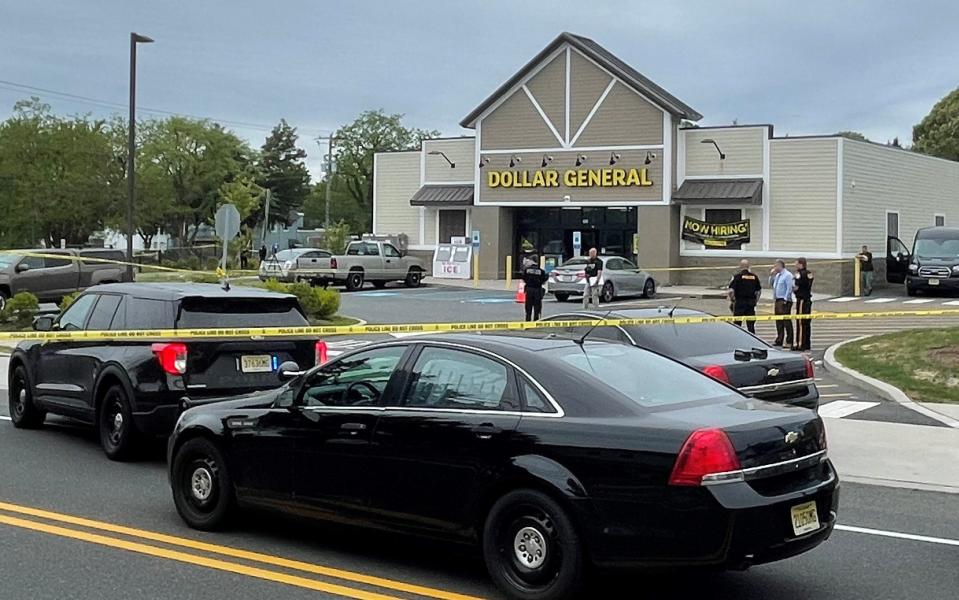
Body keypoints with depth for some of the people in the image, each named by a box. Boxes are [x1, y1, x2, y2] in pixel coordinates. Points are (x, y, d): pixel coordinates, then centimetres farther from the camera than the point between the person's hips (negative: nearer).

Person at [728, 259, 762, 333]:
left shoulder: (737, 276, -8)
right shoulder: (754, 276, 5)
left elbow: (731, 291, -14)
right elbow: (759, 290, 12)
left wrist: (732, 299, 1)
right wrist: (755, 300, 19)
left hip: (739, 302, -3)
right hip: (751, 303, 3)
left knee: (737, 324, 5)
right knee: (751, 324, 7)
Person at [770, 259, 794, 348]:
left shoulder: (787, 275, -10)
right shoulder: (777, 275, 16)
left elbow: (789, 288, -15)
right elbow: (771, 284, 23)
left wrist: (785, 300, -19)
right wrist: (771, 275, 10)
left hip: (784, 301, -9)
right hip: (778, 300, 9)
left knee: (787, 322, -6)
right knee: (778, 322, 10)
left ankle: (789, 342, -3)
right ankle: (779, 341, 16)